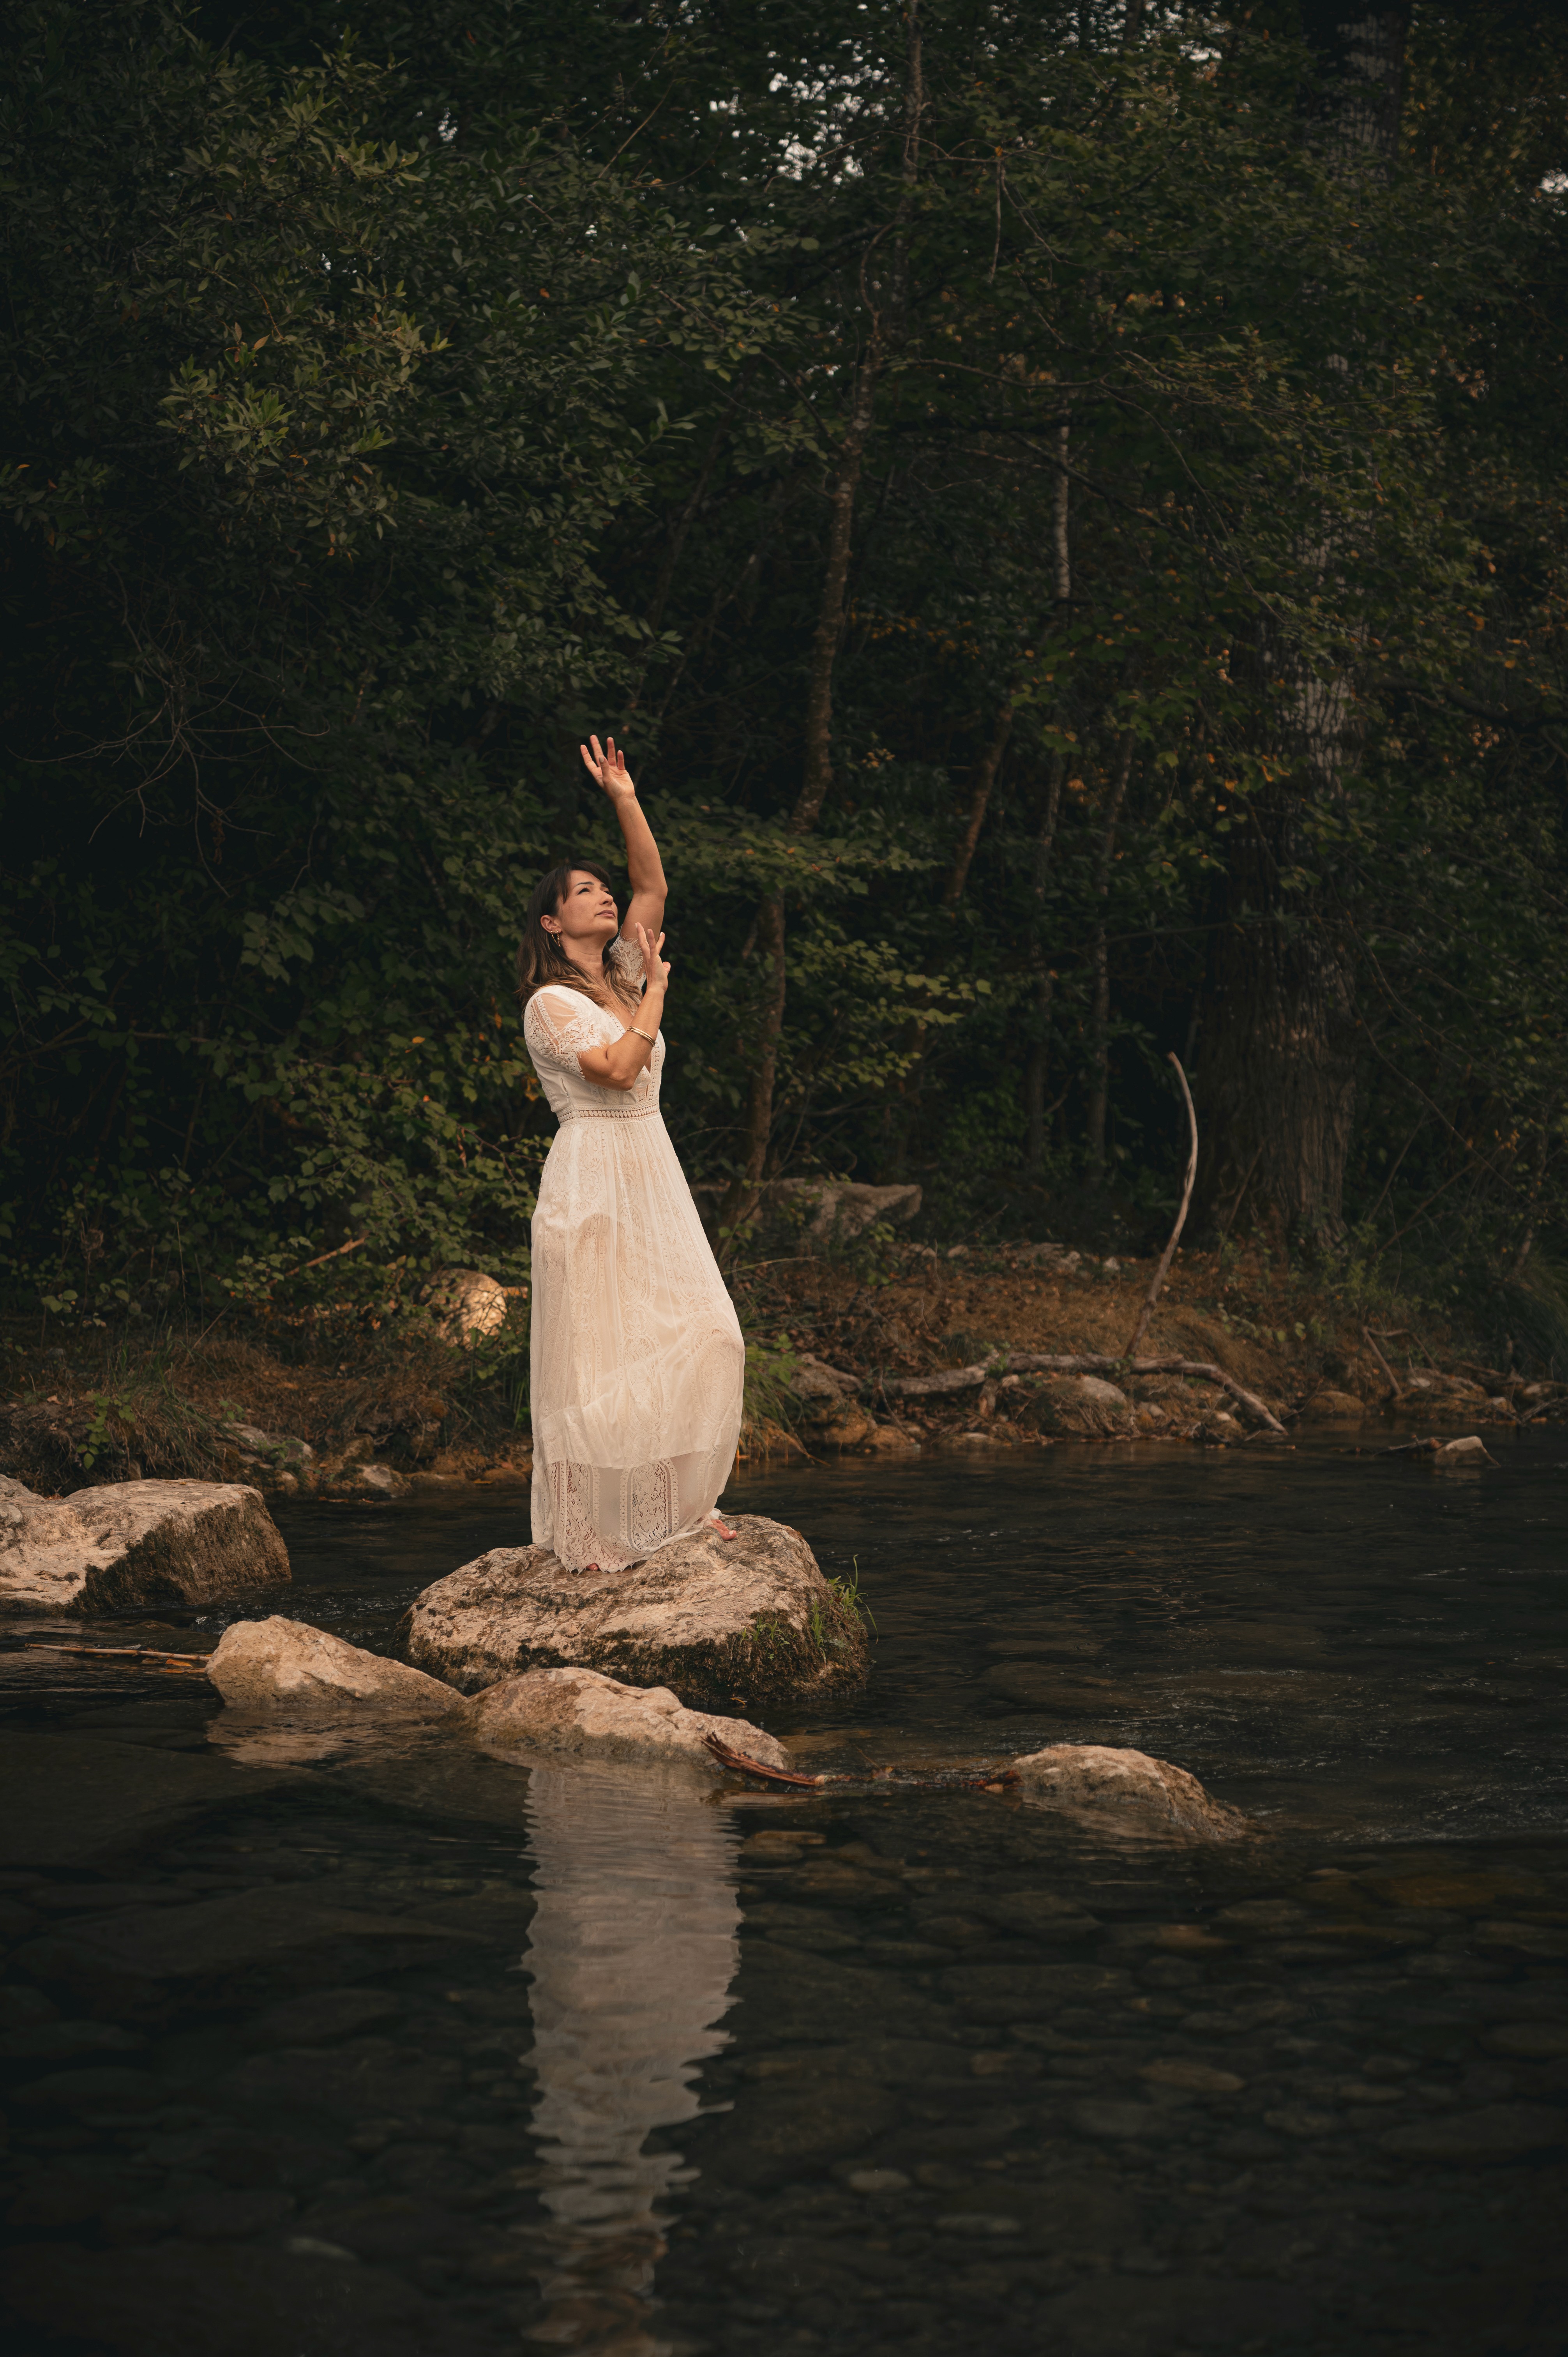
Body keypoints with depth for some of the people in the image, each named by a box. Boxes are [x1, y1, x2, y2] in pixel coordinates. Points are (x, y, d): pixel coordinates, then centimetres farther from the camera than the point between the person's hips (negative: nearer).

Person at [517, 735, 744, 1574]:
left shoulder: (621, 974, 14)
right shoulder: (551, 1003, -8)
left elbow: (653, 888, 11)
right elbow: (617, 1069, -19)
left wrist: (626, 800, 4)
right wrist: (657, 988, -10)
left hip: (651, 1175, 8)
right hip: (594, 1180, -8)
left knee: (695, 1335, 5)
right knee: (596, 1349, -5)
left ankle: (674, 1502, 15)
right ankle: (590, 1529, 1)